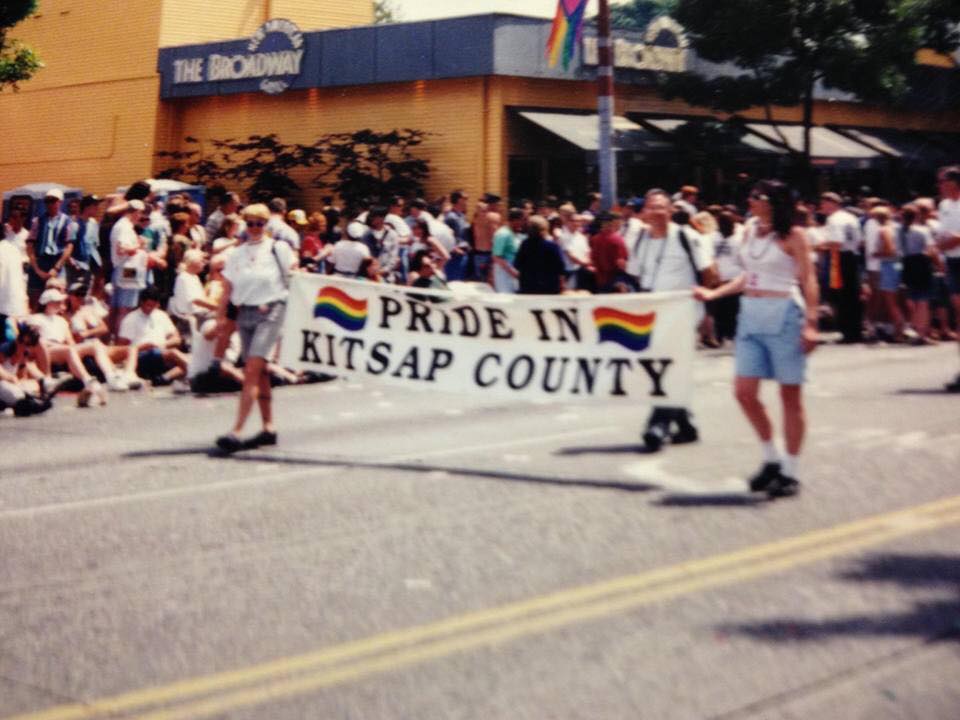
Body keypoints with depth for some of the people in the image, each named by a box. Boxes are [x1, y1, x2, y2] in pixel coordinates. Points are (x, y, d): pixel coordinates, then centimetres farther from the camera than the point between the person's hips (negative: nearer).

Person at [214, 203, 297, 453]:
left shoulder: (279, 249, 0)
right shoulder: (237, 254, 11)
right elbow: (227, 291, 12)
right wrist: (219, 321, 7)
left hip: (270, 312, -5)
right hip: (245, 314, 5)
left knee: (252, 370, -14)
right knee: (260, 373, 10)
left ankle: (236, 432, -18)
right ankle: (268, 428, 19)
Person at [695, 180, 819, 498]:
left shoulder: (793, 234, -6)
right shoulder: (750, 229, 11)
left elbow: (808, 280, -9)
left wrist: (810, 323, -17)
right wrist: (713, 293, 14)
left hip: (783, 315, -6)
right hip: (751, 316, 7)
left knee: (790, 395, 2)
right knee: (744, 392, 3)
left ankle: (791, 471, 10)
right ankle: (771, 459, 21)